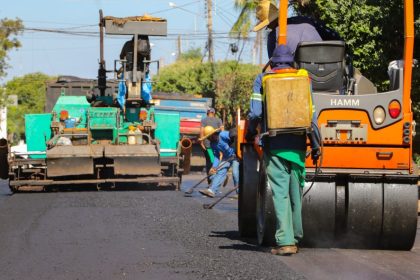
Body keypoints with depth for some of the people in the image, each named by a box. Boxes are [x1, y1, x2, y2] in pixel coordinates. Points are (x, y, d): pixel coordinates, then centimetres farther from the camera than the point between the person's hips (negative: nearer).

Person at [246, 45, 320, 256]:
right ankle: (296, 237, 22)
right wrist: (315, 145, 6)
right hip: (297, 145, 2)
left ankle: (285, 241, -12)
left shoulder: (263, 80, 2)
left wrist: (251, 133, 14)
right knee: (296, 192, 14)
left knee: (280, 193, -4)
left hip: (274, 145, -2)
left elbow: (256, 113, -5)